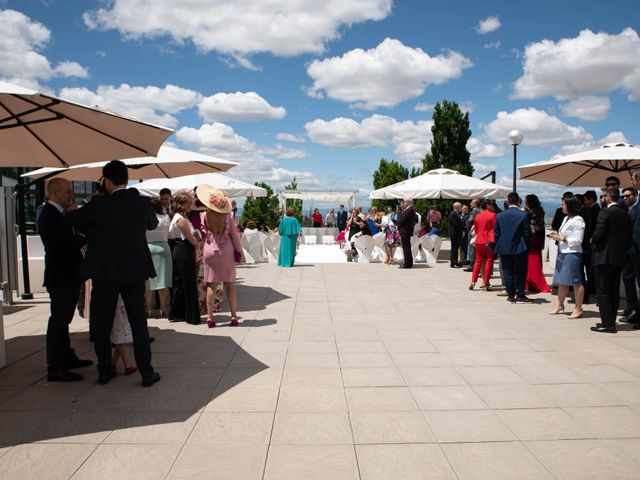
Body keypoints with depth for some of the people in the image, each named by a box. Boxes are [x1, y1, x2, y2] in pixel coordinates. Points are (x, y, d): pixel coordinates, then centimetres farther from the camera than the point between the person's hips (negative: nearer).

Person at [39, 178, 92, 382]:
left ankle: (67, 357, 32)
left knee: (62, 319, 19)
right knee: (59, 320, -5)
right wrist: (87, 237, -8)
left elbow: (71, 239, 11)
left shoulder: (58, 213, 13)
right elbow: (71, 242, -24)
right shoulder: (49, 215, -17)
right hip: (60, 277, -10)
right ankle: (55, 368, 1)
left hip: (67, 275, 10)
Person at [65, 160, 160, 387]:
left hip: (105, 274, -2)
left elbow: (70, 220, 2)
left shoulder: (99, 205, -11)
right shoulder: (143, 203, -3)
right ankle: (146, 373, 9)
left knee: (102, 325, 12)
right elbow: (153, 224, 17)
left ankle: (104, 372, 22)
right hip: (135, 272, 2)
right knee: (138, 323, 8)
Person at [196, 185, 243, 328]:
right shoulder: (227, 215, -8)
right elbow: (234, 234, -4)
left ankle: (210, 317, 5)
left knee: (211, 285, 6)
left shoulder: (204, 216, -6)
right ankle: (234, 316, 11)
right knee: (230, 285, 7)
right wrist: (238, 251, 5)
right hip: (227, 251, 0)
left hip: (210, 251, 0)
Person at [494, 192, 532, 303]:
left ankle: (511, 295, 11)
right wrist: (526, 246, 6)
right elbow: (527, 233, -6)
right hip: (519, 249, -2)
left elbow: (496, 233, 3)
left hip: (504, 249, 2)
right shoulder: (523, 215, -9)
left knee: (508, 272, 8)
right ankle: (520, 295, 10)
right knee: (520, 272, 10)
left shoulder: (500, 216, 0)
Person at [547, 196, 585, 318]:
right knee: (561, 281, 15)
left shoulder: (577, 221, -13)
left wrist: (561, 238, -16)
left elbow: (577, 240, -16)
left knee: (576, 281, -2)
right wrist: (556, 235, 6)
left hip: (572, 254, -10)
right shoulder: (566, 218, 15)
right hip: (562, 252, 10)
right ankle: (559, 305, 25)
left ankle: (578, 308, 5)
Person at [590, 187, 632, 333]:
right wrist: (623, 249, 18)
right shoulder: (625, 214, 10)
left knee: (603, 292, -3)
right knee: (614, 292, 12)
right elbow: (629, 237, 11)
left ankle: (607, 324, -3)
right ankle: (611, 321, 18)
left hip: (605, 257, -8)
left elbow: (598, 233, -19)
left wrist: (593, 240, 0)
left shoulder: (605, 212, -12)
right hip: (620, 257, 8)